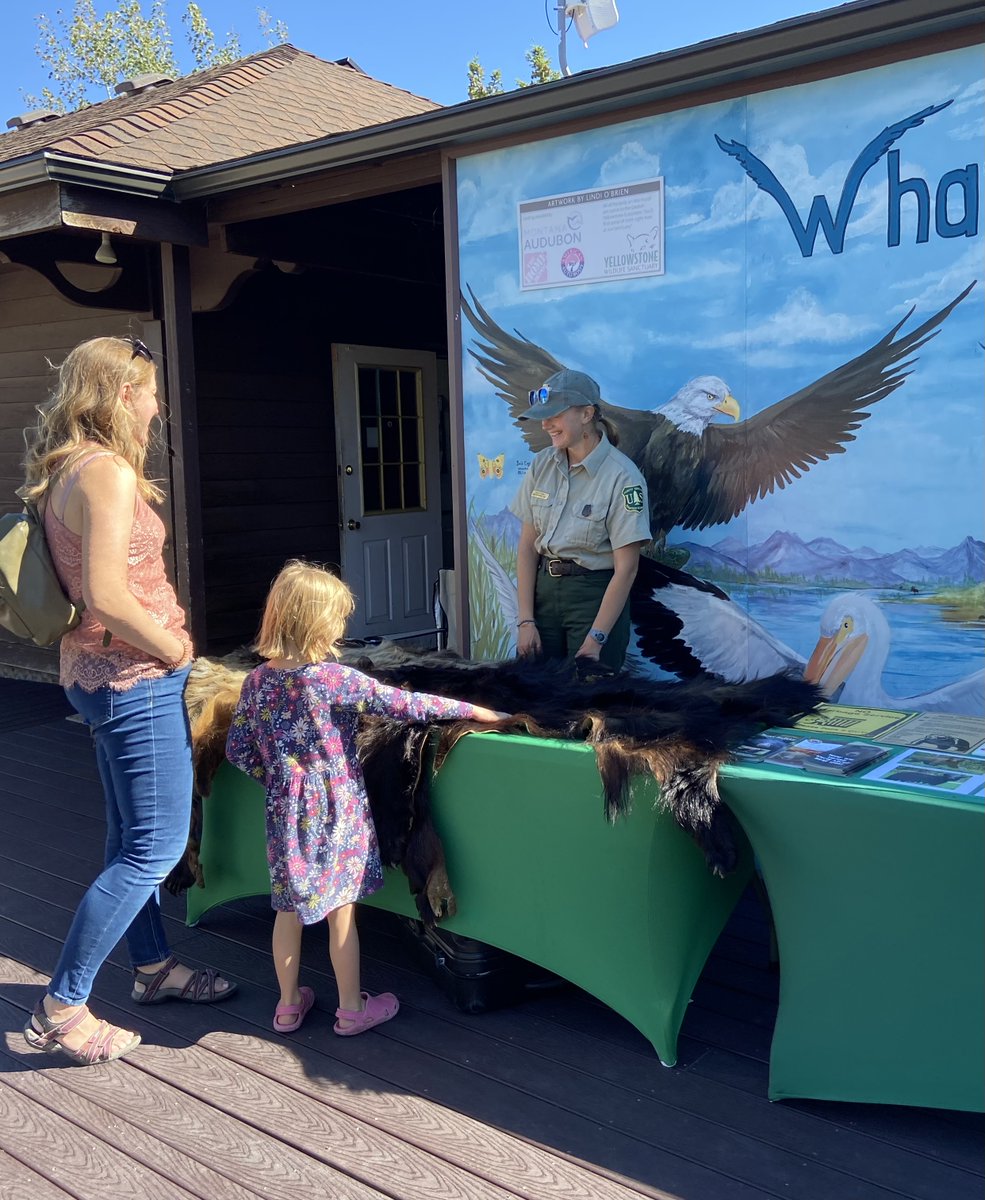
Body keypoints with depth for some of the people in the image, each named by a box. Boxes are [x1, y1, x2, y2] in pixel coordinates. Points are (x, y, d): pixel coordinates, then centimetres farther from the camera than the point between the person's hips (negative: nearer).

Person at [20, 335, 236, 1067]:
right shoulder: (109, 473, -19)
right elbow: (107, 597, -28)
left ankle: (154, 967, 35)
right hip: (135, 678, -10)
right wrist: (174, 649, -14)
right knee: (155, 848, -3)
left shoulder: (64, 471, 10)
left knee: (133, 837, 20)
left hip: (98, 673, 10)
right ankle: (61, 1008, 4)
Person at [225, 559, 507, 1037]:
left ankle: (288, 1005, 31)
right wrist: (471, 710, -8)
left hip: (285, 810, 5)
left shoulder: (257, 681, -3)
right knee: (342, 911, 9)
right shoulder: (333, 679, -20)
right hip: (336, 812, -5)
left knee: (289, 907, 17)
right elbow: (403, 704, -16)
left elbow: (237, 749, 3)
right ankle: (351, 1009, 24)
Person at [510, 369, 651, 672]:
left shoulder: (622, 476, -14)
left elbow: (627, 567, -15)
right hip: (543, 588, 4)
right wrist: (525, 621, -5)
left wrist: (596, 639, -18)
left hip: (596, 594, -4)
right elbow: (527, 545, 2)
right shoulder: (541, 465, 1)